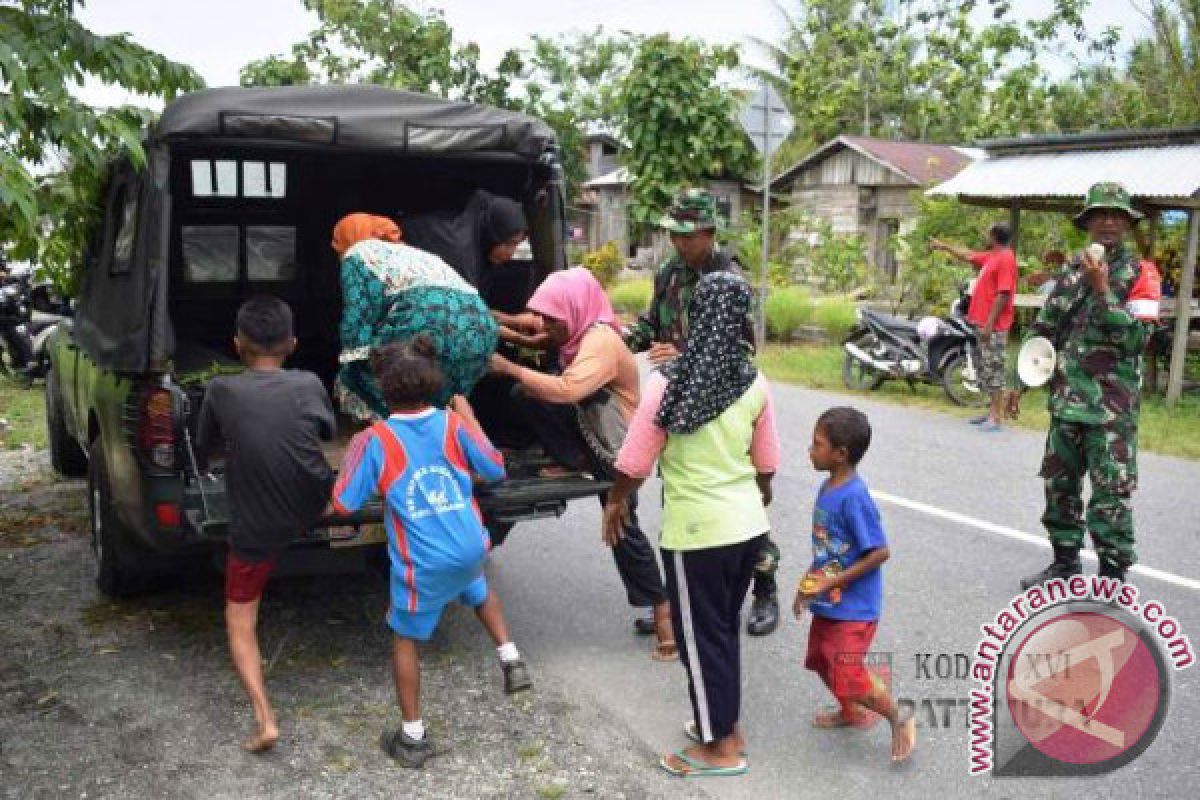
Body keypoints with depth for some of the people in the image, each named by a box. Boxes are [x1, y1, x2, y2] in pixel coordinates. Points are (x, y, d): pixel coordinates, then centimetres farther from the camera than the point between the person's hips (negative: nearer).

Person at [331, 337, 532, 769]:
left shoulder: (374, 440, -12)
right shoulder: (454, 424, -5)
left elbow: (343, 504, -7)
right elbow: (495, 469, 6)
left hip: (423, 565, -3)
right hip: (470, 549, 3)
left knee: (404, 639, 18)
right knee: (478, 590, 38)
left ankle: (413, 737, 24)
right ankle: (511, 661, 29)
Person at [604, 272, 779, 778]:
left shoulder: (669, 383, -16)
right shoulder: (754, 383, -1)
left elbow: (635, 461, -10)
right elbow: (765, 463, 9)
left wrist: (614, 502, 8)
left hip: (698, 529, -5)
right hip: (747, 525, 6)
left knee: (700, 636, 10)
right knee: (725, 628, 21)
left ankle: (720, 747, 22)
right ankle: (726, 725, 35)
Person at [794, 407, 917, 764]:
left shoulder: (854, 497, -25)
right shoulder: (827, 488, 1)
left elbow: (880, 552, -23)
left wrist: (831, 583, -22)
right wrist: (808, 583, 11)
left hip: (854, 607, -9)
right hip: (828, 603, 9)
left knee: (848, 675, -7)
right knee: (822, 661, 22)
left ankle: (899, 718, 18)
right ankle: (851, 711, 46)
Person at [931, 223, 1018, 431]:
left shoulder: (1005, 259, -14)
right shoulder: (991, 256, 14)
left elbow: (1003, 295, -21)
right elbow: (968, 256, 32)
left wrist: (989, 324, -23)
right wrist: (943, 246, 37)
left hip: (993, 327, -10)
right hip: (983, 323, 10)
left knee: (993, 369, -9)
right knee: (986, 369, 13)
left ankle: (996, 417, -8)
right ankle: (992, 412, 20)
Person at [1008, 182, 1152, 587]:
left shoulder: (1139, 273, -5)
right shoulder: (1073, 270, 10)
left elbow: (1135, 338, -18)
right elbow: (1044, 329, 15)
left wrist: (1101, 289, -22)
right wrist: (1021, 382, 13)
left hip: (1112, 406, -6)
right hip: (1067, 400, 6)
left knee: (1111, 496, -4)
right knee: (1059, 485, 14)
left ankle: (1113, 579, 6)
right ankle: (1065, 561, 29)